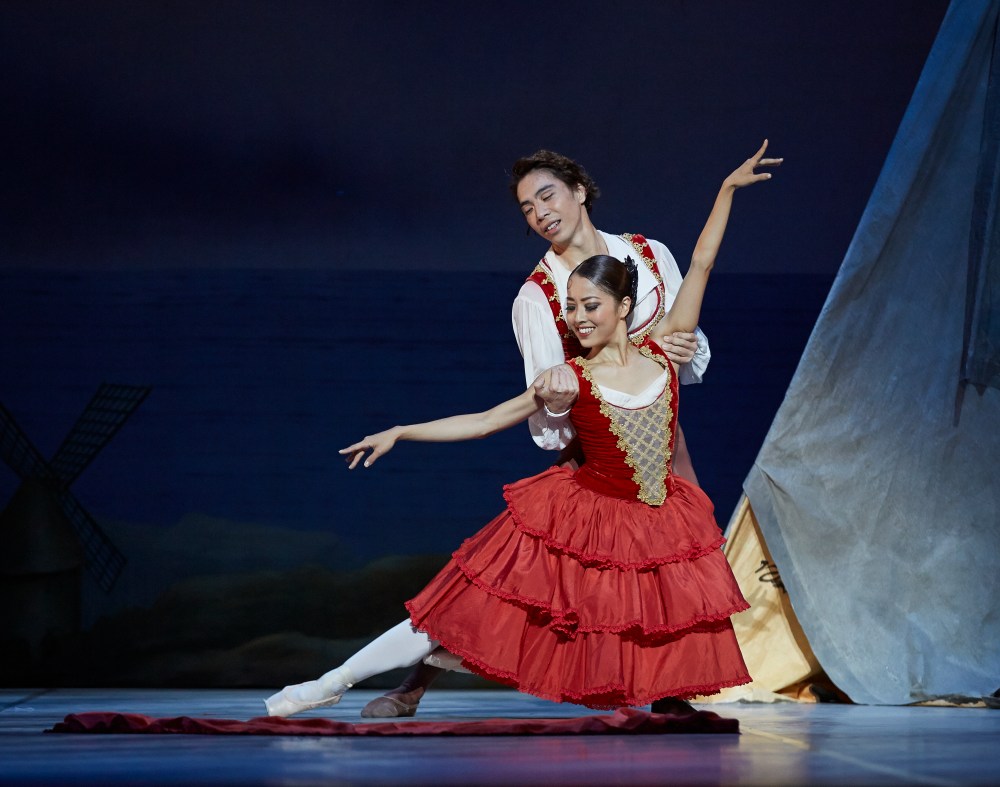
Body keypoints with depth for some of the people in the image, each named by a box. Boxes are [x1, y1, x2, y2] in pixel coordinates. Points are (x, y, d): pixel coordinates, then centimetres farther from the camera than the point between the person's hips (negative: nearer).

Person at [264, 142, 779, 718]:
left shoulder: (665, 356, -1)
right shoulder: (568, 381, -3)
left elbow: (701, 264, 2)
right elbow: (483, 422, 1)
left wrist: (729, 188, 3)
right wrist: (399, 433, -3)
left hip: (656, 530, 2)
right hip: (583, 518, -2)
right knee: (457, 612, -4)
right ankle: (335, 683, 1)